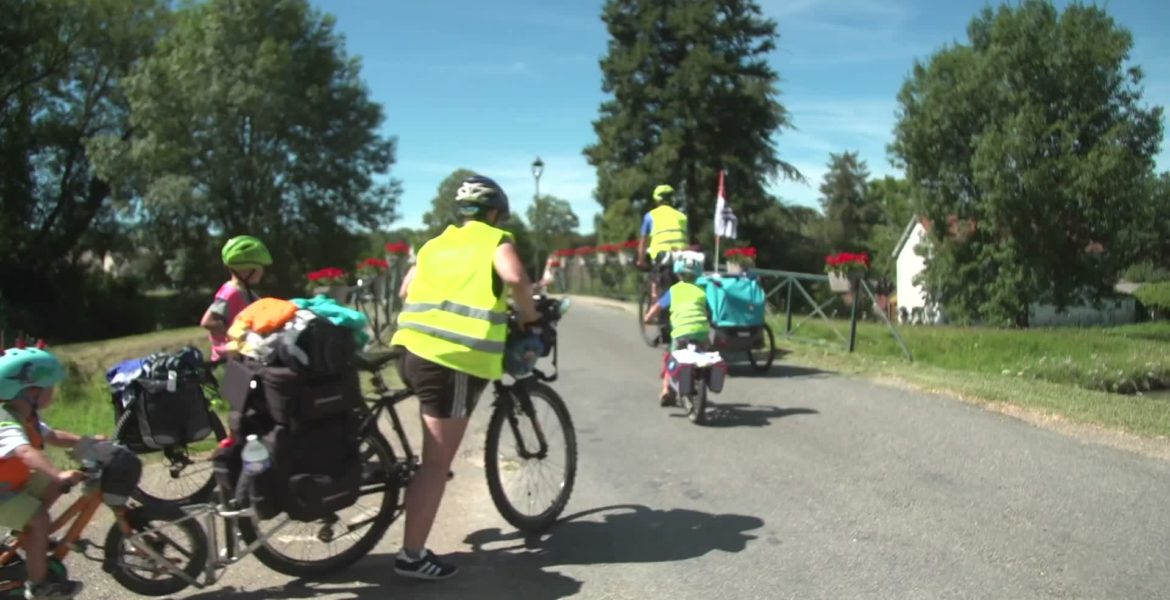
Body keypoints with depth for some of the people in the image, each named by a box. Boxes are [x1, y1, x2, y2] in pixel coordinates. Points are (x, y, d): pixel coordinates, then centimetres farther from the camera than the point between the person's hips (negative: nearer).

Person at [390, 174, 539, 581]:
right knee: (436, 463, -2)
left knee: (433, 454, 27)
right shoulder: (495, 240, 5)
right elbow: (515, 277, -15)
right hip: (454, 359, -7)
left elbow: (406, 289, 20)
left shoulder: (437, 242, 23)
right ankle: (412, 555, 3)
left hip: (415, 349, 7)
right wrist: (528, 315, 1)